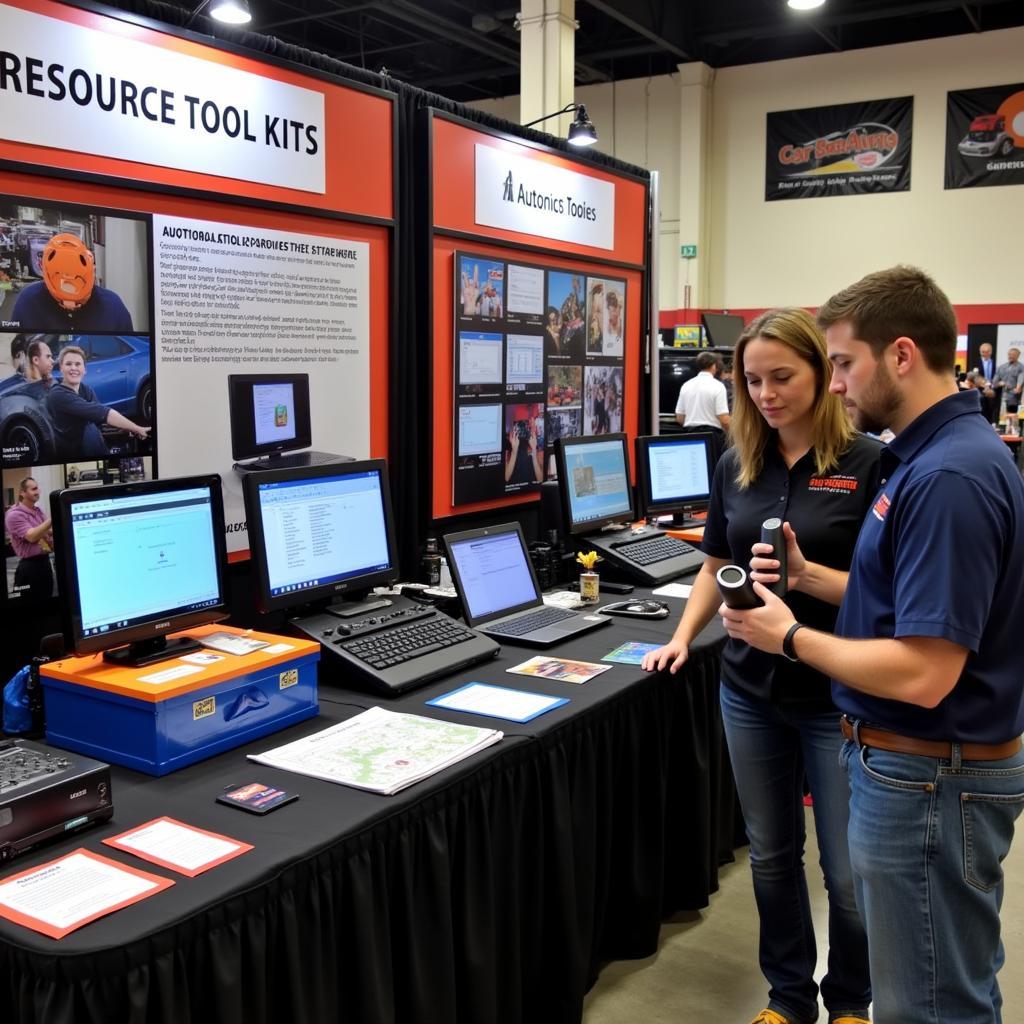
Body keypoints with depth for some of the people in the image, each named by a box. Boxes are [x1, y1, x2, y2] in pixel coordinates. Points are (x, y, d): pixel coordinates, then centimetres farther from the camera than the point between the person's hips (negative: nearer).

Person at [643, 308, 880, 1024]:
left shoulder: (868, 462, -10)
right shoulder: (737, 466, 5)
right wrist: (683, 637, 3)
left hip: (839, 697, -4)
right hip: (751, 691, 4)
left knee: (849, 872, 7)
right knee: (771, 855, 15)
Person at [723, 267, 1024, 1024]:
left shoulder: (948, 475, -26)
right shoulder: (932, 453, 7)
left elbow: (923, 671, -30)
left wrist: (790, 637, -17)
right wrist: (809, 575, 3)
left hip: (929, 777, -10)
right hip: (919, 765, 10)